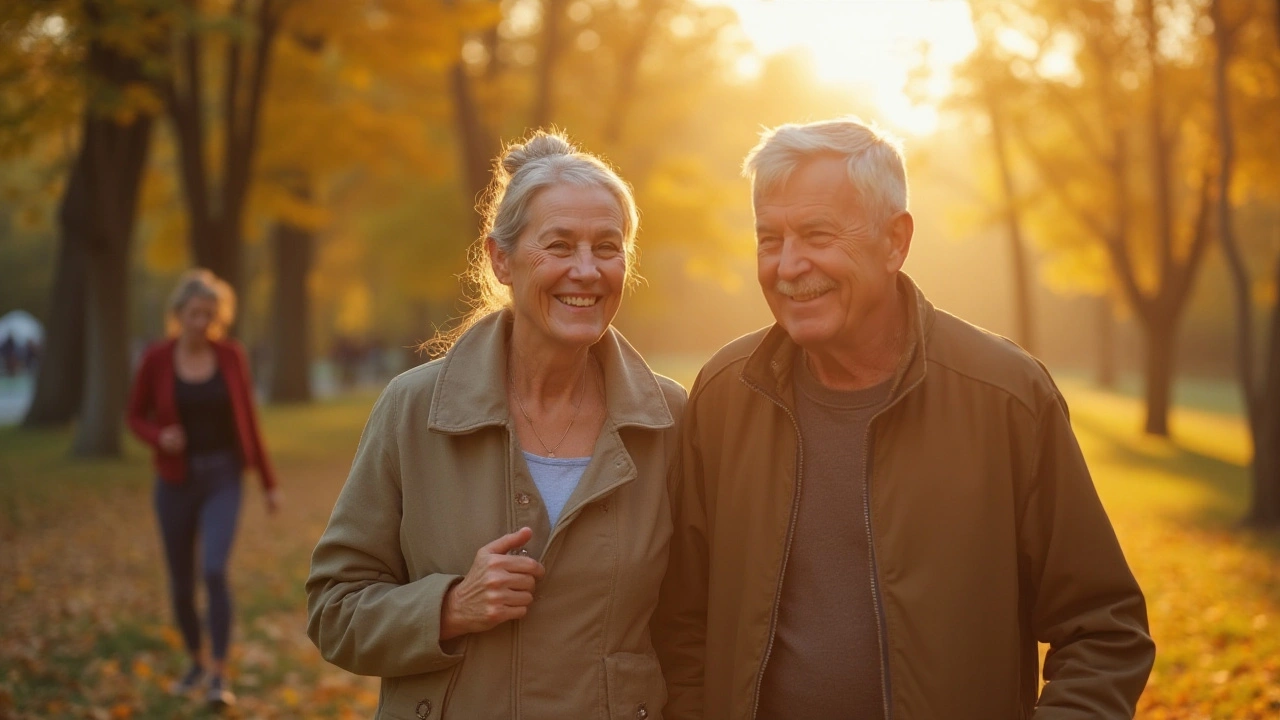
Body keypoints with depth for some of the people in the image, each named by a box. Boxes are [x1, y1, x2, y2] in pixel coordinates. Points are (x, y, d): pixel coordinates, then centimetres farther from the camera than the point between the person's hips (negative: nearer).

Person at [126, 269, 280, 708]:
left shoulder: (231, 356, -4)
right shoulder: (156, 359, -6)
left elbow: (248, 420, 3)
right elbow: (136, 417, 5)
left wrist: (269, 482, 5)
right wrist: (160, 437, -18)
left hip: (223, 479, -1)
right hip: (176, 482, 1)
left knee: (215, 571, -19)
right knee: (181, 582, 10)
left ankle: (220, 676, -11)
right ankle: (195, 663, 33)